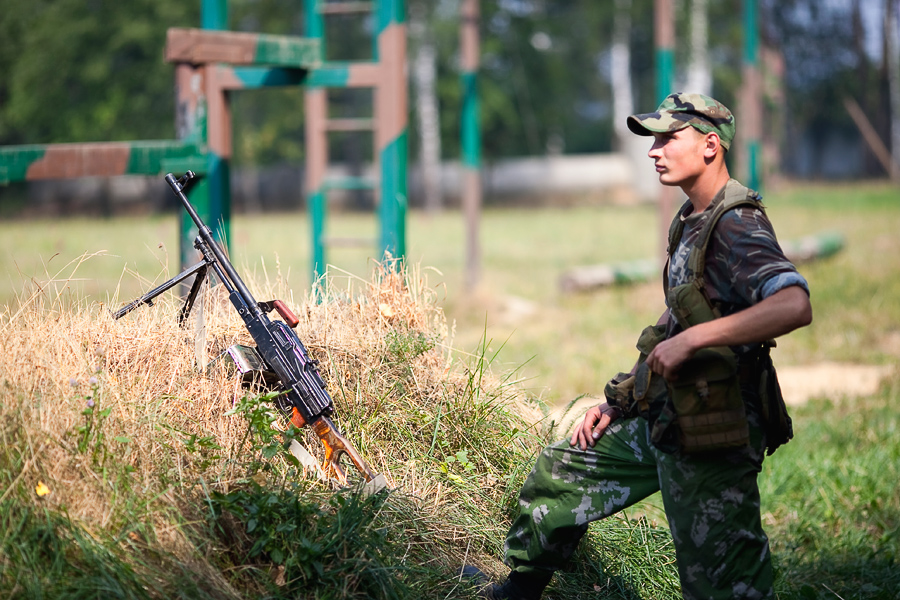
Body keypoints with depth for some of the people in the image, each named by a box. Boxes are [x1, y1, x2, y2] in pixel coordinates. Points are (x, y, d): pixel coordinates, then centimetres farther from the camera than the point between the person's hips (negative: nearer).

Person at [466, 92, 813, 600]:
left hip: (711, 436, -10)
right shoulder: (690, 222, 12)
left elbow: (795, 305, -35)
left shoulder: (737, 227, -18)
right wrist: (617, 402, 19)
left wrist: (690, 339, -33)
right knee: (559, 472, 23)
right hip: (659, 422, 10)